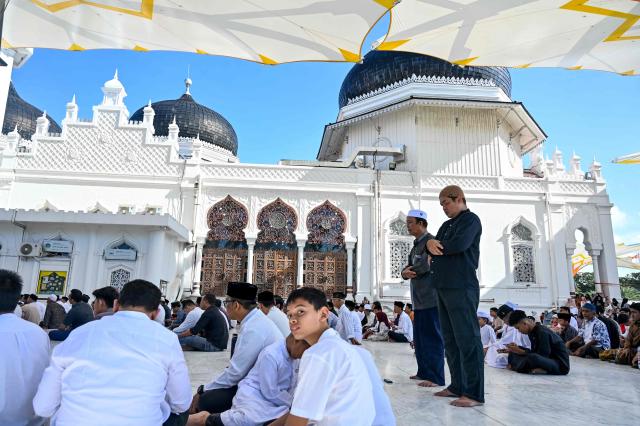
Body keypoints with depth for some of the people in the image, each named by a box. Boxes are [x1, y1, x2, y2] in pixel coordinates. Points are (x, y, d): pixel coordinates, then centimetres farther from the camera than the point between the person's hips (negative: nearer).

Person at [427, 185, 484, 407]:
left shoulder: (471, 220, -2)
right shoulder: (446, 225, 23)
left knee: (467, 339, -7)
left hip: (462, 287, -8)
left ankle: (474, 393, -3)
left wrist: (437, 246, -2)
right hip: (443, 288, 9)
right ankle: (457, 386, 19)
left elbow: (460, 244, -18)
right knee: (450, 339, 11)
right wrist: (430, 244, -8)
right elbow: (431, 245, 15)